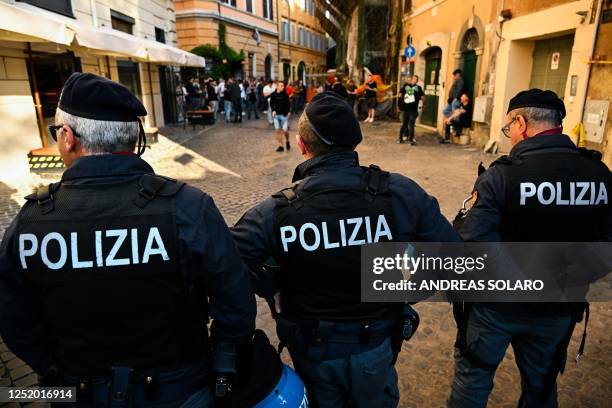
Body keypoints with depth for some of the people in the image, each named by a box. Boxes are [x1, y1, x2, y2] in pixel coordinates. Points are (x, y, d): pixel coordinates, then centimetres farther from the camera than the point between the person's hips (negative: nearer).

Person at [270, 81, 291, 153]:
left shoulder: (285, 94, -5)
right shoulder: (273, 95, 0)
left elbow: (288, 103, 1)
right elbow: (271, 103, 11)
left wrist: (288, 111, -7)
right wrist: (273, 110, -3)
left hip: (284, 114, -2)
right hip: (276, 115, 2)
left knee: (285, 130, -4)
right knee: (277, 130, 3)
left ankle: (287, 141, 27)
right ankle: (280, 146, 12)